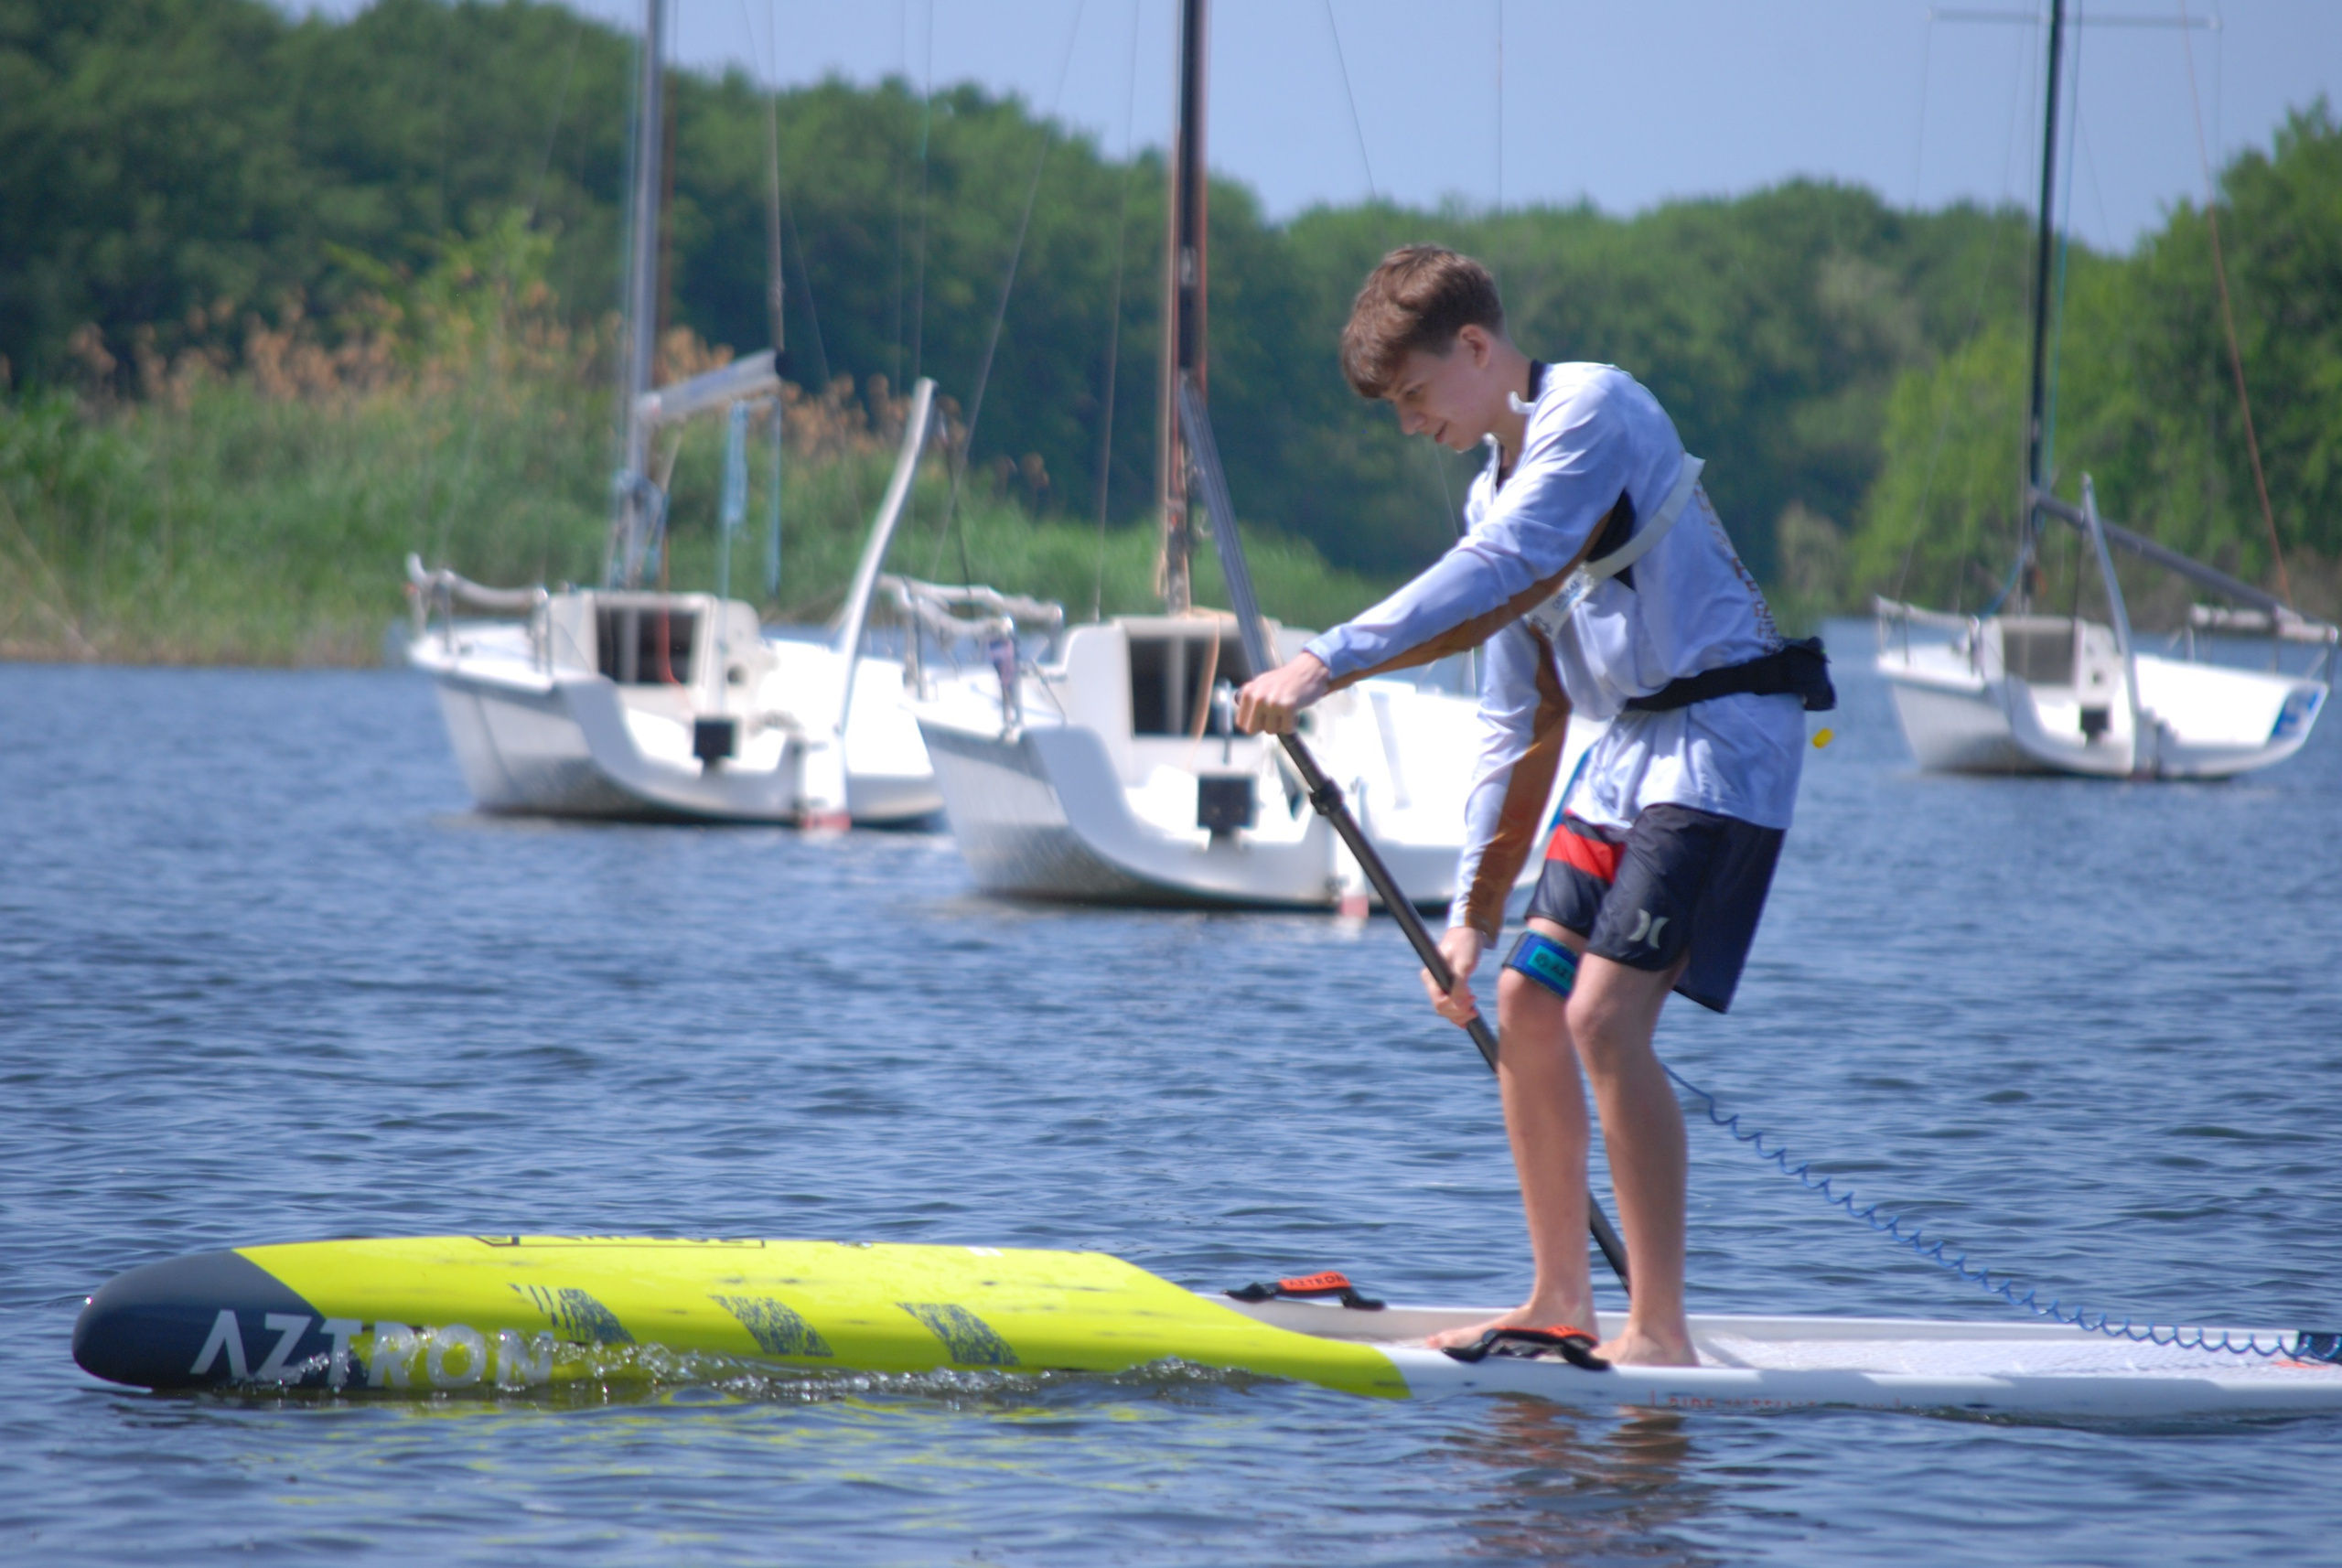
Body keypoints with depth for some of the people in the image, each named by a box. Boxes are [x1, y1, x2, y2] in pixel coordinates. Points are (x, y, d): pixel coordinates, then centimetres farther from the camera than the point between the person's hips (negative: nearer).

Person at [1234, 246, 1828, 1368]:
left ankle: (1659, 1332, -14)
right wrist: (1475, 910, 14)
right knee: (1525, 1000, 9)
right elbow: (1515, 724, 18)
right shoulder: (1498, 489, 16)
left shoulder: (1593, 410, -12)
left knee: (1605, 1018, -17)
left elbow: (1492, 575, -27)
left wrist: (1327, 665, -32)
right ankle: (1561, 1300, 21)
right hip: (1630, 746, 10)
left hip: (1723, 739, -10)